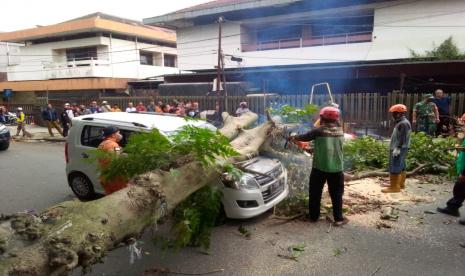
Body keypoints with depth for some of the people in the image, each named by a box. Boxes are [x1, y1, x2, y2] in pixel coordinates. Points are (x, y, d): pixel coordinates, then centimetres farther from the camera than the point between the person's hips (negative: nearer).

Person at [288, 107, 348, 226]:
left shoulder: (319, 130, -9)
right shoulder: (340, 131, 4)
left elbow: (304, 137, 3)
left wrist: (293, 138, 23)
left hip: (319, 167, -2)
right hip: (336, 168, 3)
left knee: (315, 193, 13)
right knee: (336, 194, 13)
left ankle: (314, 216, 21)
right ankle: (338, 218, 17)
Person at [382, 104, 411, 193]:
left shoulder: (404, 123, -16)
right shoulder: (400, 123, 17)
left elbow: (403, 138, -22)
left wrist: (397, 148, -24)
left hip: (399, 149, -11)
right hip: (397, 149, 11)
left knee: (395, 168, -10)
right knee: (401, 167, 17)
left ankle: (394, 187, -9)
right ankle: (400, 184, 26)